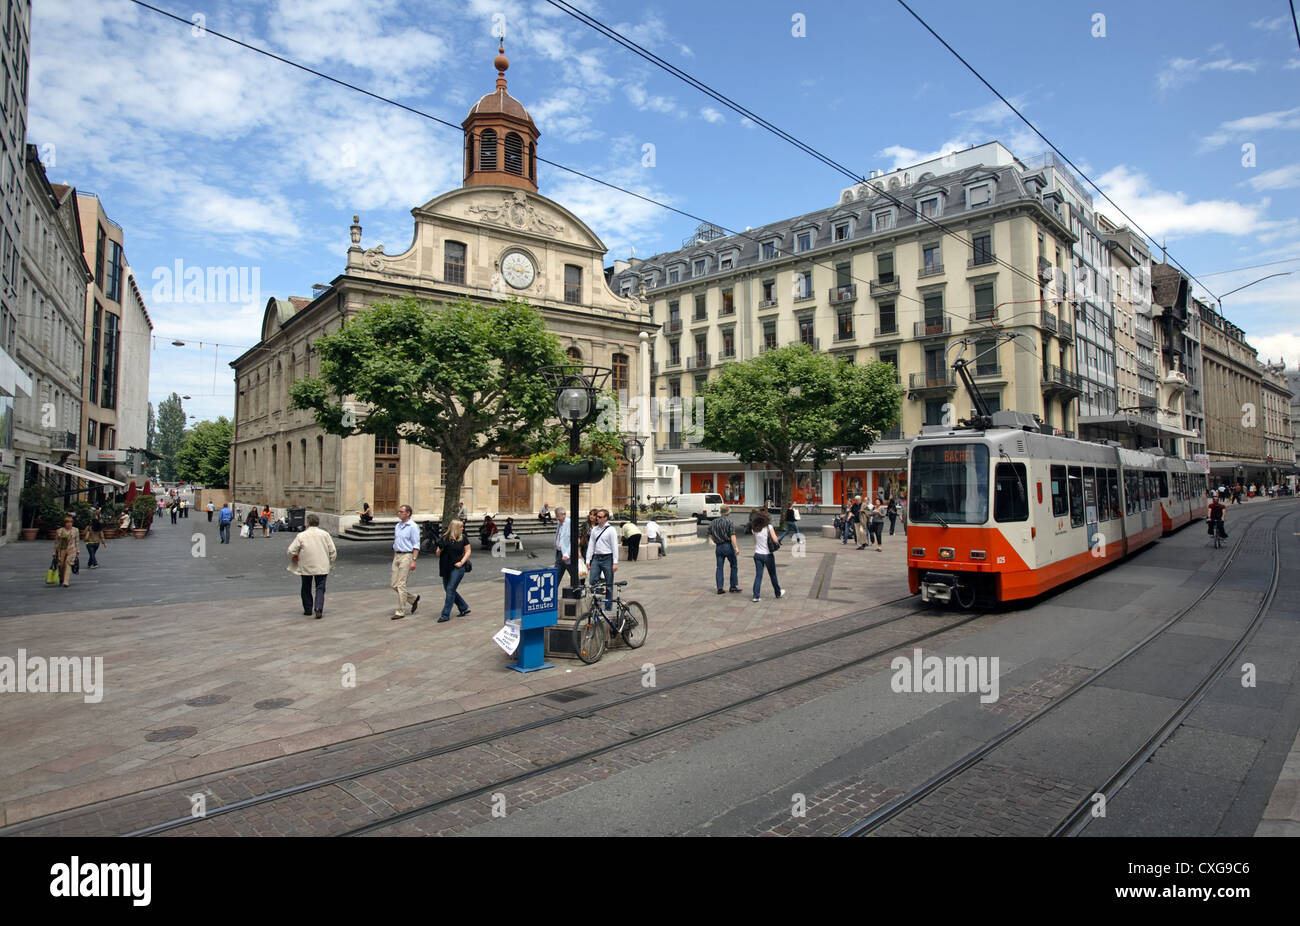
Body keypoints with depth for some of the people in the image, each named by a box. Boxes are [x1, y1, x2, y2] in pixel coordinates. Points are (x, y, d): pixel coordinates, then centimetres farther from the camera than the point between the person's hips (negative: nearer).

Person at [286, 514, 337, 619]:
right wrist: (330, 563, 14)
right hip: (322, 567, 0)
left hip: (306, 567, 0)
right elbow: (333, 552, 0)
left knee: (306, 589, 16)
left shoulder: (301, 535, -4)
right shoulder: (325, 534, 0)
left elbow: (291, 551, -6)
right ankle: (318, 608, -15)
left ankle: (308, 610, 22)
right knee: (320, 588, 4)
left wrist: (296, 558, 14)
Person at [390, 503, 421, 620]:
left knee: (401, 585, -7)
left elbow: (416, 545, -12)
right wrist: (394, 558, 18)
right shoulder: (397, 526, 14)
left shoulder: (413, 527, -9)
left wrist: (413, 560, -18)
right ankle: (414, 599, 25)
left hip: (407, 556, -8)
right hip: (397, 556, 8)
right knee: (394, 585, 6)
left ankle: (400, 611, 2)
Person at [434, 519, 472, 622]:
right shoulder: (445, 538, 2)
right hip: (446, 568, 4)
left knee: (450, 589, -8)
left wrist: (461, 562, -8)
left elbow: (468, 551, 4)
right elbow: (438, 553, 7)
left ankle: (446, 615, -1)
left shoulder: (463, 538, 0)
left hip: (457, 568, -4)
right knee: (448, 589, 10)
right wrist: (440, 549, -16)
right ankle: (464, 608, 26)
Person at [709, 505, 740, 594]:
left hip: (718, 547, 4)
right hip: (728, 546, -4)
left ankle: (719, 588, 3)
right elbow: (732, 536, -17)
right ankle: (733, 586, 12)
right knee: (734, 565, 12)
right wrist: (736, 547, -19)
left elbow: (710, 535, 13)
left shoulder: (713, 522, 6)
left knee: (719, 567, 6)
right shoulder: (729, 522, -10)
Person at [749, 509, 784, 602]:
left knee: (758, 576, 5)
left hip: (757, 554, 3)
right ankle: (778, 593, 31)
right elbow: (775, 540, -17)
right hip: (768, 555, -3)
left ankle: (755, 596, -3)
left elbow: (755, 542, 6)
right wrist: (778, 542, 2)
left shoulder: (754, 529, 0)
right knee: (773, 575, 14)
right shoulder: (768, 527, -12)